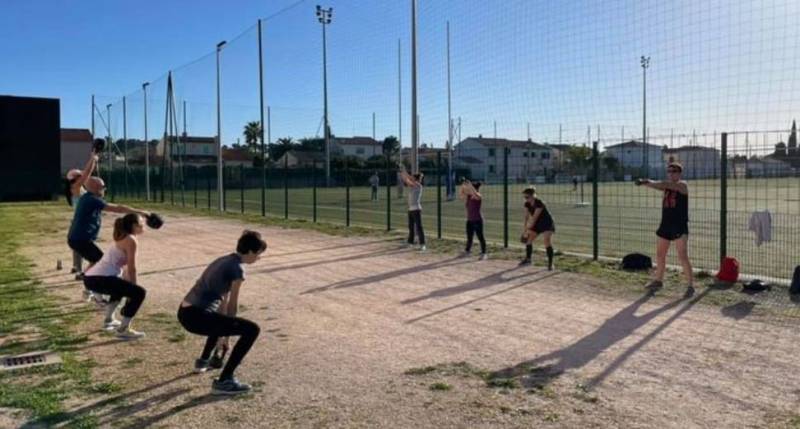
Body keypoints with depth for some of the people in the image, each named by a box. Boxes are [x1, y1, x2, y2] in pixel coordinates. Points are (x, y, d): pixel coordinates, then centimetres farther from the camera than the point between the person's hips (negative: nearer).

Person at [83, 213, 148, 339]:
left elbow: (125, 268, 26)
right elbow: (131, 269, -7)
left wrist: (128, 289, 27)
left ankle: (109, 320, 38)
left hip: (92, 277, 10)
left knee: (121, 287, 36)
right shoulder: (131, 240, -6)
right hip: (100, 279, -10)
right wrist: (132, 291, 3)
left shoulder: (123, 239, 23)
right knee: (139, 293, -10)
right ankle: (123, 330, -9)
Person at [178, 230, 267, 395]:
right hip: (197, 317, -10)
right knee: (252, 329, -10)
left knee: (224, 317, 37)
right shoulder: (237, 269, -10)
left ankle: (204, 360, 43)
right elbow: (232, 305, -1)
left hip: (185, 313, 10)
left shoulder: (225, 260, 17)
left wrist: (223, 329, 27)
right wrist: (226, 334, 12)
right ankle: (224, 381, -9)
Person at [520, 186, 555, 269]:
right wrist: (524, 231, -4)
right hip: (537, 224, 8)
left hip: (547, 224, -8)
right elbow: (526, 217, -1)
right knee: (528, 240, 9)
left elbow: (534, 218, -29)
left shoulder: (539, 203, -28)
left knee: (548, 243, -22)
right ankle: (528, 259, 26)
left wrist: (527, 230, -27)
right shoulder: (527, 204, -5)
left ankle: (550, 263, -18)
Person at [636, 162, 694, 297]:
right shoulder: (666, 185, 12)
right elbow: (656, 185, -6)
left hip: (680, 226, -7)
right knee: (660, 255, 15)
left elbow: (668, 185, -25)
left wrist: (648, 182, -39)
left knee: (683, 257, -12)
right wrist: (645, 183, -30)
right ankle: (658, 280, 31)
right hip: (665, 225, 7)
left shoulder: (682, 185, -7)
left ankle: (690, 285, -6)